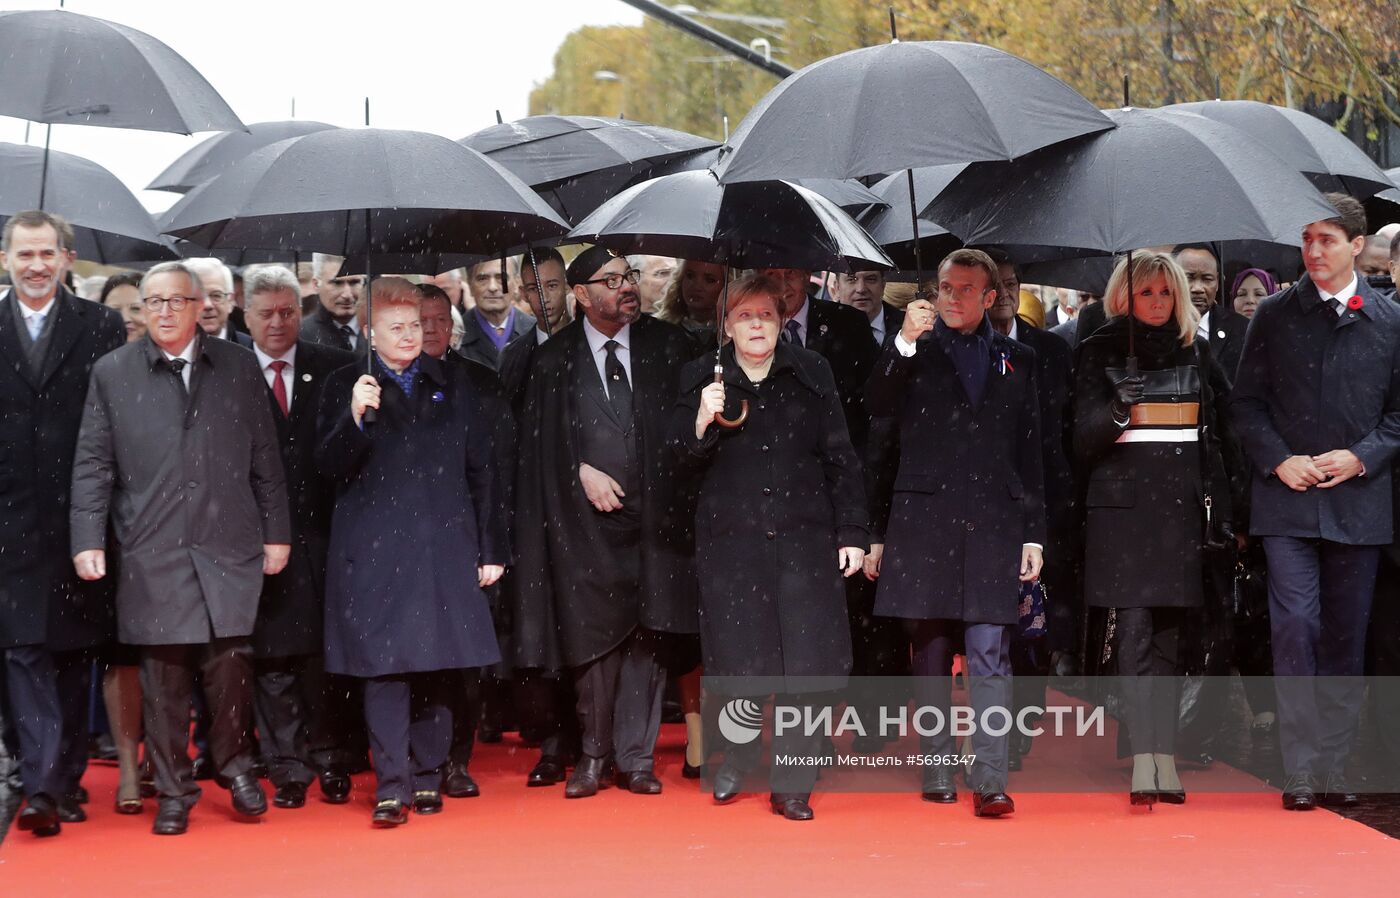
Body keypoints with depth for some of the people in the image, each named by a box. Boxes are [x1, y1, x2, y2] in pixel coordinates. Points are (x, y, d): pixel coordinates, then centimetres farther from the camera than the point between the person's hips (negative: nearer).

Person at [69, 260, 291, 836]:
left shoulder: (239, 367, 8)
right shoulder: (112, 373, 6)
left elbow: (265, 458, 9)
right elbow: (92, 465, 5)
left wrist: (277, 531, 6)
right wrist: (88, 540, -2)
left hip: (229, 548, 0)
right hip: (151, 554, 0)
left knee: (230, 668, -2)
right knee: (163, 675, 2)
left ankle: (235, 765, 21)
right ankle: (173, 790, 14)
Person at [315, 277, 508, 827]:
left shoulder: (453, 385, 11)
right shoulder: (345, 387, 4)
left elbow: (481, 470, 12)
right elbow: (330, 467, -4)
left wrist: (492, 548, 8)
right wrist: (355, 418, -22)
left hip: (444, 547, 3)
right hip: (375, 552, -3)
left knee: (438, 667, 5)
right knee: (385, 667, -7)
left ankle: (428, 776, 15)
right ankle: (391, 787, -5)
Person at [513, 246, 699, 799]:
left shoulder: (667, 346, 6)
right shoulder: (554, 360, 5)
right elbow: (540, 442, 6)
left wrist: (676, 490, -5)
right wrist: (582, 471, -7)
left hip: (653, 516, 1)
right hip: (587, 522, -1)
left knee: (647, 639, 1)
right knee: (593, 639, 0)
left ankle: (635, 757, 9)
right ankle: (594, 755, 13)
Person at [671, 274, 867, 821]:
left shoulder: (811, 375, 6)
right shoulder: (701, 379, 5)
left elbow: (840, 458, 7)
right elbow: (683, 462, 4)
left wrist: (853, 531, 2)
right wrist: (702, 422, -16)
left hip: (804, 537, 0)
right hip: (731, 539, 0)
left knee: (805, 664, -4)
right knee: (738, 657, 4)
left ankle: (791, 786, 5)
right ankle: (735, 764, 27)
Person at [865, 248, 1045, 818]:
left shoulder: (1017, 360, 15)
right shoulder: (912, 353, 10)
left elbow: (1031, 452, 15)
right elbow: (876, 411, -6)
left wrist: (1034, 533, 9)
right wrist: (905, 343, -16)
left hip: (994, 521, 0)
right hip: (923, 519, 0)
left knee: (990, 653, -8)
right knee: (930, 652, 4)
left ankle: (990, 781, -12)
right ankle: (937, 772, 11)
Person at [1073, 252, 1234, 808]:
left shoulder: (1196, 351, 13)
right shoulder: (1100, 352, 4)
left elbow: (1223, 422, 17)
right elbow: (1084, 437, -2)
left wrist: (1219, 506, 9)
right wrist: (1119, 413, -22)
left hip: (1181, 502, 3)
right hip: (1123, 500, -3)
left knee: (1168, 632, 3)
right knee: (1135, 629, -11)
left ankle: (1165, 757, 3)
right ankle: (1144, 761, -16)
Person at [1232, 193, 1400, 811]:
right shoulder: (1274, 316, 5)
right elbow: (1246, 404, 6)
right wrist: (1279, 461, -8)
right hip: (1287, 499, -1)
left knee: (1345, 638, 7)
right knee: (1296, 627, -9)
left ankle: (1333, 767, 16)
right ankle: (1301, 771, -5)